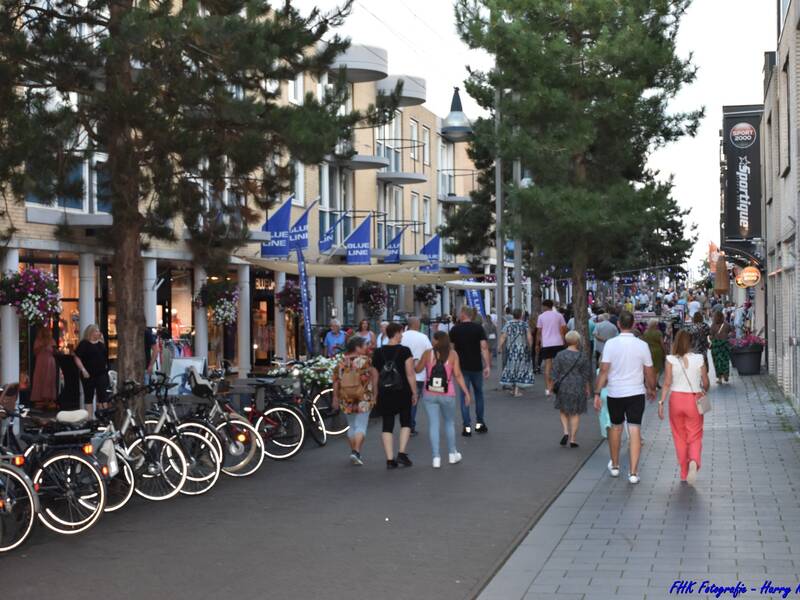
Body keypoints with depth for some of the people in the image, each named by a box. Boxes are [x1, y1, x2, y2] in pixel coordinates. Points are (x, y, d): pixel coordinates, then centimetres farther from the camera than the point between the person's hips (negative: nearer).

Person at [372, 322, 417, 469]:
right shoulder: (404, 351, -8)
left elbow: (375, 375, 7)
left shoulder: (378, 352, 3)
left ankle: (390, 459, 2)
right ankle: (402, 453, 2)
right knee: (405, 422, 14)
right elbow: (410, 374, -10)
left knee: (387, 425, 5)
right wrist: (414, 392, -2)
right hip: (402, 392, -3)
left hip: (384, 393, 3)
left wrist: (376, 394, 16)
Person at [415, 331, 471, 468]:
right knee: (449, 422, 19)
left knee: (433, 424, 3)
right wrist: (466, 392, -3)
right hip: (447, 395, 1)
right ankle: (452, 454, 27)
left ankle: (436, 457, 0)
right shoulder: (453, 355, -5)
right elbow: (458, 375, -8)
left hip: (429, 395, -1)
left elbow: (418, 369, 5)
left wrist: (419, 361, 26)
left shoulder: (428, 353, -5)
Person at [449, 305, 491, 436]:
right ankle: (480, 423, 21)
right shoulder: (479, 328, -3)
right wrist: (487, 365, -10)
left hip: (461, 366, -1)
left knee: (464, 395, 4)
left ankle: (467, 426, -1)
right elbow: (484, 347, -11)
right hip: (476, 366, 1)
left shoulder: (455, 329, -1)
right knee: (478, 393, 17)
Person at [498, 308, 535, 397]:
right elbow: (529, 337, -10)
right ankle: (517, 390, -1)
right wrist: (530, 347, 3)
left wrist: (501, 347, -1)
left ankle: (513, 389, 18)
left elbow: (503, 337, -6)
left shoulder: (508, 324, 1)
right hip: (522, 349, -2)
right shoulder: (525, 324, -3)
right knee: (521, 368, 4)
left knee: (511, 367, 14)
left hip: (510, 349, 2)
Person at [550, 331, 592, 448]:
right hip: (578, 387, -1)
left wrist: (553, 386, 7)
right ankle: (572, 439, 8)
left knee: (563, 411, 19)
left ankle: (566, 432, 0)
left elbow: (555, 374, -4)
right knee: (575, 413, 9)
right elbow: (586, 375, -3)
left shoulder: (559, 355, -6)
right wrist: (588, 389, 9)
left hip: (563, 386, 1)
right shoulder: (583, 357, -8)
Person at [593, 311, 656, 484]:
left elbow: (604, 371, -11)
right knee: (635, 430, 0)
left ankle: (614, 465, 33)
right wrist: (651, 389, 19)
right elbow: (649, 372, 2)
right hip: (636, 393, 0)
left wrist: (597, 393, -6)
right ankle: (633, 472, -5)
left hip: (615, 393, 0)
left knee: (616, 427, 18)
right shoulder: (642, 345, -5)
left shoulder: (611, 344, -9)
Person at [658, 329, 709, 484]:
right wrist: (704, 392, 23)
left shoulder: (671, 360, -7)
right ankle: (694, 461, -23)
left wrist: (661, 402, -5)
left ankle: (684, 474, 19)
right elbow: (706, 383, 2)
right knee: (695, 437, 7)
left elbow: (667, 383, -9)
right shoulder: (699, 359, -5)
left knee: (680, 438, 13)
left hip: (676, 399, 0)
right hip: (694, 400, 0)